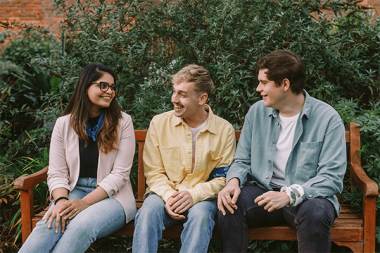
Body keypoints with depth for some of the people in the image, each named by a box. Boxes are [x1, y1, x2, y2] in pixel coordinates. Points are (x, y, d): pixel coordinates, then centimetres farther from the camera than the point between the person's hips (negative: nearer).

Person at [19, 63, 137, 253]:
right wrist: (61, 200, -20)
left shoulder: (122, 122, 0)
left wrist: (84, 202, -18)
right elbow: (56, 173, 3)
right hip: (75, 190, 2)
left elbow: (120, 173, -6)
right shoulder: (64, 124, 6)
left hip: (112, 196, -2)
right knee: (50, 225, -32)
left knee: (82, 226, -34)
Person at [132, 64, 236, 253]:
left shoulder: (224, 129, 1)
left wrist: (194, 194, -18)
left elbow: (224, 178, -1)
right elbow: (153, 172, 4)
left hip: (202, 197, -1)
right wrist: (168, 196, -15)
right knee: (148, 212, -32)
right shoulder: (159, 123, 4)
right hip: (165, 193, 1)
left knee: (200, 215, -35)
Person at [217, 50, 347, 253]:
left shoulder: (327, 118, -8)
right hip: (263, 190, 3)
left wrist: (289, 195, -27)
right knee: (229, 206, -25)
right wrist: (233, 181, -13)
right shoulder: (257, 111, 5)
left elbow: (332, 178, -13)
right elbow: (242, 160, 11)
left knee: (315, 213, -35)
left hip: (308, 196, -2)